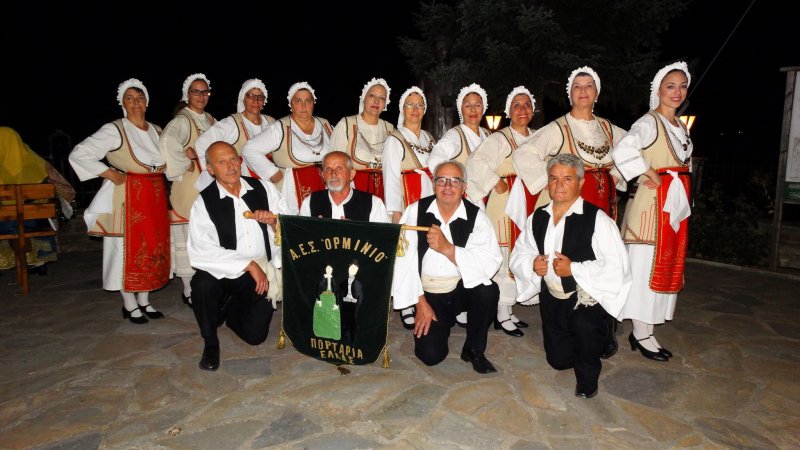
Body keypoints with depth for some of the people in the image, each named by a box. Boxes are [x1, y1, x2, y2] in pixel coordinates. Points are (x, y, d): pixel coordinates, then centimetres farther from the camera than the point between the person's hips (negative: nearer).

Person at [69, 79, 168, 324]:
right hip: (128, 197, -6)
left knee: (152, 248, 9)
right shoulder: (114, 130, -7)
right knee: (129, 248, 0)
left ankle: (144, 301, 23)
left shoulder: (157, 131, 12)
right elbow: (78, 155, -11)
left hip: (155, 197, 6)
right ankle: (130, 305, 13)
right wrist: (110, 174, -14)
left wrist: (165, 166, 6)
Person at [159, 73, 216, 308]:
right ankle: (189, 292, 7)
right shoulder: (182, 120, -10)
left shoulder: (210, 120, 15)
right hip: (189, 184, -7)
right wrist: (184, 164, -19)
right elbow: (166, 141, -29)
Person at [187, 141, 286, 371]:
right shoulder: (204, 202, -8)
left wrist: (273, 220, -18)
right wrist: (249, 265, -23)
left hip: (261, 274, 2)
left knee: (255, 334, -6)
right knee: (203, 284, -34)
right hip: (223, 272, -2)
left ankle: (230, 310, 32)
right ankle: (210, 343, -2)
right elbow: (200, 251, -20)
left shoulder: (264, 188, 2)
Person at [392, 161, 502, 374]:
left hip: (464, 288, 0)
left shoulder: (476, 216, -8)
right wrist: (420, 302, -13)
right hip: (428, 293, 0)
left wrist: (447, 248, -30)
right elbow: (404, 259, -10)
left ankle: (474, 349, -3)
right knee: (430, 355, -13)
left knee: (488, 290, -30)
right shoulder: (415, 211, -6)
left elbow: (492, 263, -22)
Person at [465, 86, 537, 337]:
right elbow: (476, 162, -19)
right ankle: (502, 316, 7)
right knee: (504, 257, -5)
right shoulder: (499, 139, -6)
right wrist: (496, 183, -16)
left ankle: (509, 310, 24)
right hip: (504, 203, -6)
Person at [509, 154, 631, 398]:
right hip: (551, 297, 6)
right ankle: (599, 337, 47)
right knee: (559, 359, 15)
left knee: (584, 325, -38)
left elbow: (616, 266, -21)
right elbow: (518, 256, 6)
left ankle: (587, 379, -4)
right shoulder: (537, 218, 3)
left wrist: (574, 269, -28)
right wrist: (532, 265, -16)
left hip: (586, 297, -5)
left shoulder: (597, 219, -16)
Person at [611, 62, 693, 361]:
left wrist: (678, 181, 9)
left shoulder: (681, 127, 17)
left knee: (667, 267, 11)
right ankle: (641, 334, 7)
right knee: (646, 267, -3)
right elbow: (621, 151, -28)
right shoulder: (650, 122, -10)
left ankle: (645, 330, 20)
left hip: (676, 203, 9)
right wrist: (651, 176, -19)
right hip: (653, 202, -9)